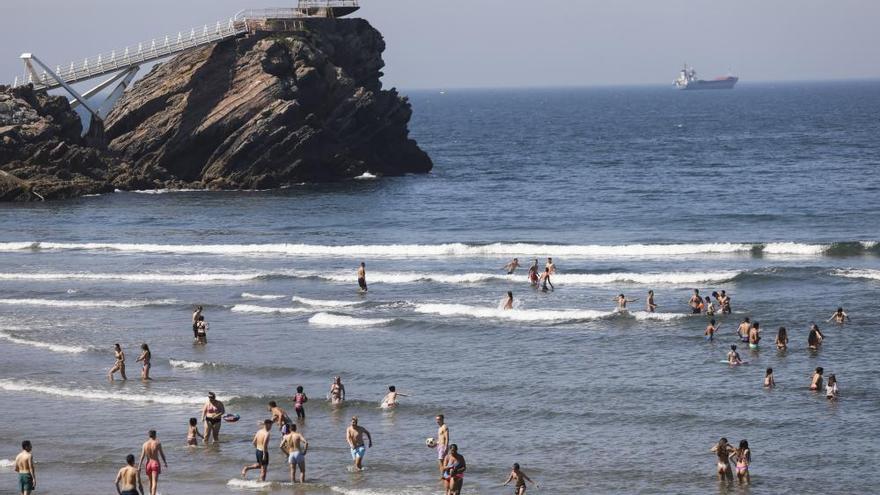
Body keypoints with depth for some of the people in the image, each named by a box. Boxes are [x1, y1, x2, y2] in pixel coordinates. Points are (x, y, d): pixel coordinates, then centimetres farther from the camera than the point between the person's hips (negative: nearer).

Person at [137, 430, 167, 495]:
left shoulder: (145, 444, 0)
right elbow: (162, 454, 0)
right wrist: (165, 462, 15)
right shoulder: (157, 443, -7)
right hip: (155, 463, -3)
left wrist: (139, 467, -2)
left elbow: (142, 456, -3)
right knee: (155, 482, -9)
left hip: (148, 463, 3)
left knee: (150, 482, 19)